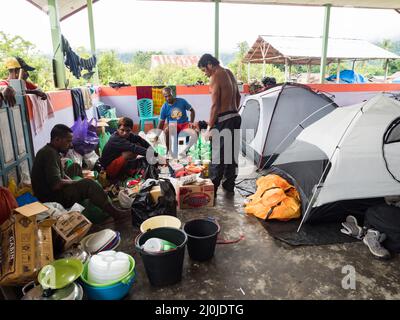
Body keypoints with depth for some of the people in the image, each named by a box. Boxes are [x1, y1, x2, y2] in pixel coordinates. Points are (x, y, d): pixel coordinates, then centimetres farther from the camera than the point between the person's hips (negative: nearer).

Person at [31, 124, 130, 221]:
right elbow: (56, 184, -29)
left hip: (53, 192, 10)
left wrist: (74, 183, 1)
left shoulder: (51, 151, 11)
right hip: (50, 198, -10)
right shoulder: (50, 153, -21)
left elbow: (62, 175, 18)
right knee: (88, 184, -20)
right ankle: (115, 213, -13)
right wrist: (75, 182, -12)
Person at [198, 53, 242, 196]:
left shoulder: (215, 78, -13)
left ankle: (212, 188, 7)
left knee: (217, 155, -1)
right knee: (232, 153, 14)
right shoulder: (229, 73, 13)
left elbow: (215, 105, -17)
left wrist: (209, 127, -13)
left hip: (223, 120, -9)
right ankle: (229, 185, 24)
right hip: (235, 118, 9)